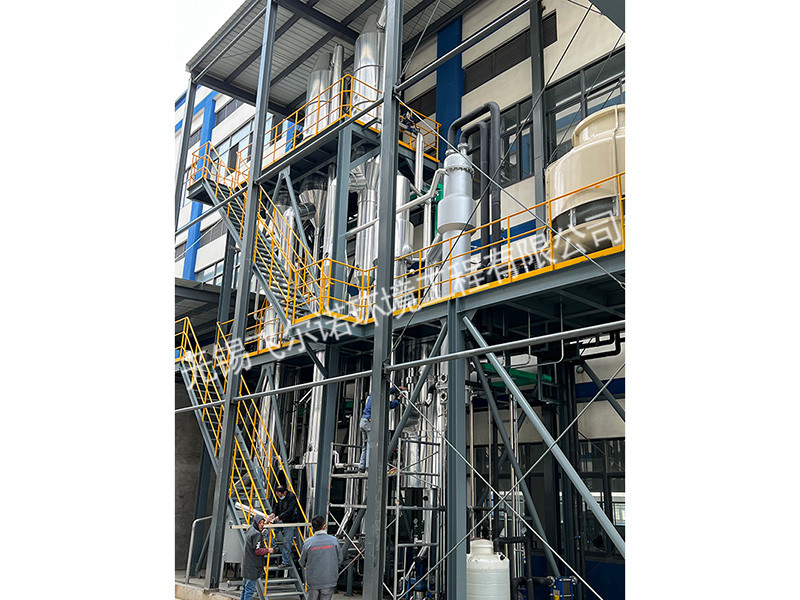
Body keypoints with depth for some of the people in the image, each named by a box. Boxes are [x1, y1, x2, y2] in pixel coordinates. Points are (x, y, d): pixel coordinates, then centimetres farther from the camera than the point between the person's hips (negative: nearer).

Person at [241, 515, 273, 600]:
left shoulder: (249, 531, 13)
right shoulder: (257, 534, -16)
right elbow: (257, 551, -20)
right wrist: (268, 550, -7)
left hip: (246, 565, 9)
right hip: (253, 567, -9)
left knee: (245, 588, 18)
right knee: (250, 588, -5)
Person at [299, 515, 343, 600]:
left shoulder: (308, 542, -9)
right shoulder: (334, 540, -8)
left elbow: (302, 563, 2)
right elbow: (339, 560, 2)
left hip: (313, 581, 0)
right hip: (329, 581, 0)